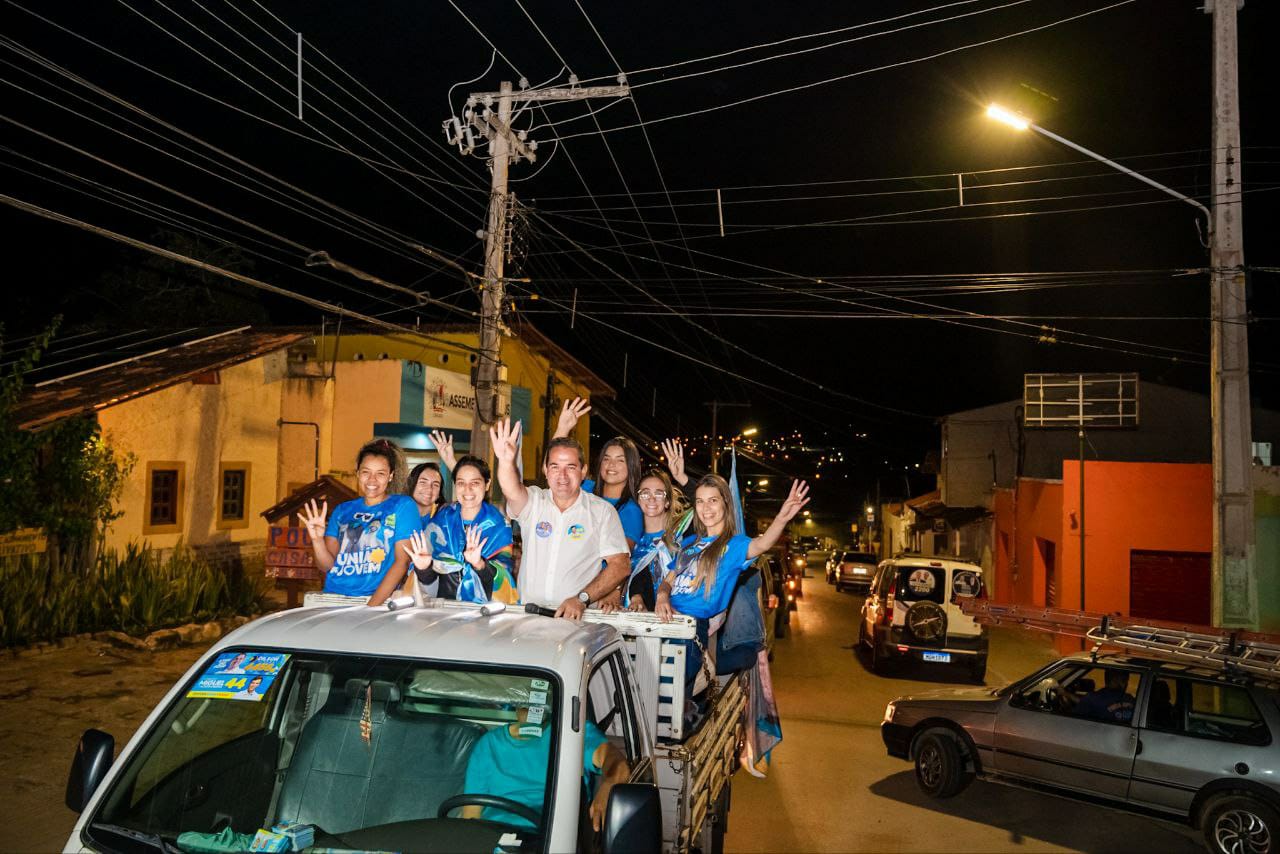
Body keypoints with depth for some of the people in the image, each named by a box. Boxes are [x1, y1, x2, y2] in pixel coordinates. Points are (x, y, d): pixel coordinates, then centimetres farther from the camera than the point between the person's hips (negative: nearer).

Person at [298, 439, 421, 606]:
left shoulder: (403, 506, 4)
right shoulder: (342, 510, 15)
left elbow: (402, 561, -4)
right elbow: (327, 566, 12)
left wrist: (371, 605, -12)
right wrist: (317, 539, -7)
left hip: (379, 602, -4)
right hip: (332, 597, 4)